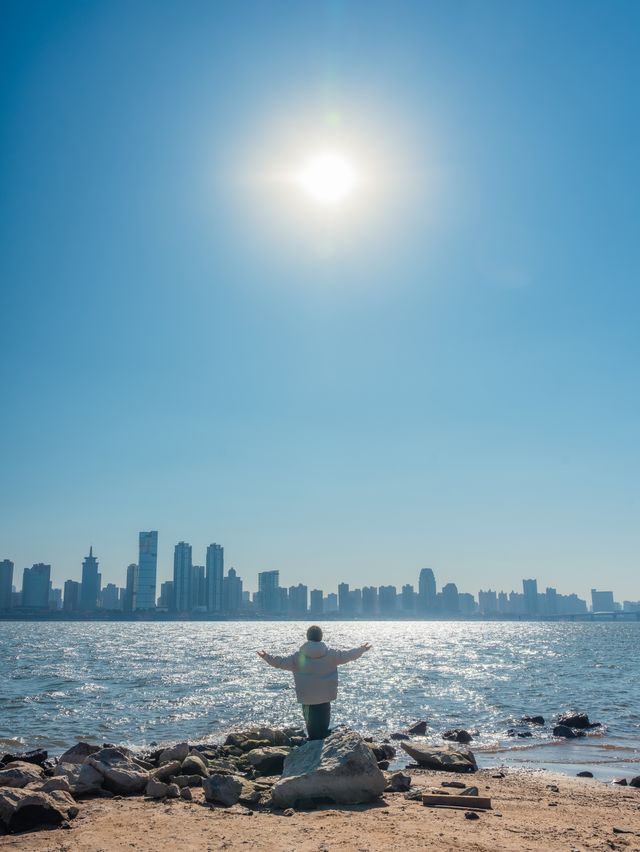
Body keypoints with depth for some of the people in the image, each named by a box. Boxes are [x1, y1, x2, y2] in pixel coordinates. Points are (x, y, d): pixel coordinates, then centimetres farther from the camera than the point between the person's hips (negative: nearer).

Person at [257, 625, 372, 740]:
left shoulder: (299, 656, -6)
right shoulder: (330, 654, -3)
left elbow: (282, 662, -5)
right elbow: (346, 655, 8)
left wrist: (266, 657, 6)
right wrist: (361, 649, 23)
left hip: (307, 699, 0)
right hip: (325, 698, 0)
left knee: (312, 729, 9)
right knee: (323, 729, 10)